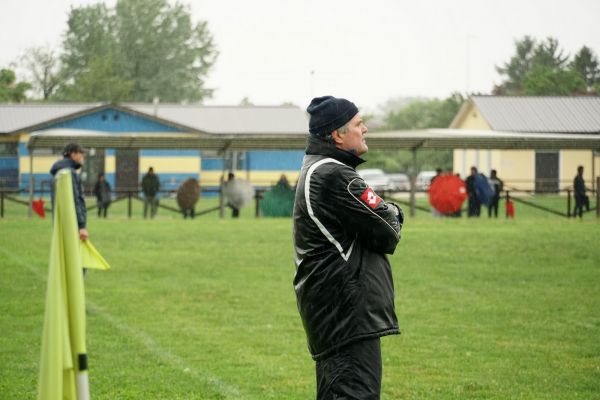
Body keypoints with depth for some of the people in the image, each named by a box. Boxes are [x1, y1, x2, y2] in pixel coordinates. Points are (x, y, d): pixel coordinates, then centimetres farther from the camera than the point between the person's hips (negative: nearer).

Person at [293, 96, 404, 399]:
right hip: (349, 311, -11)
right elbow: (387, 235, -13)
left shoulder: (315, 170, 18)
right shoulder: (335, 176, -15)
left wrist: (389, 212, 1)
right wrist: (392, 216, 7)